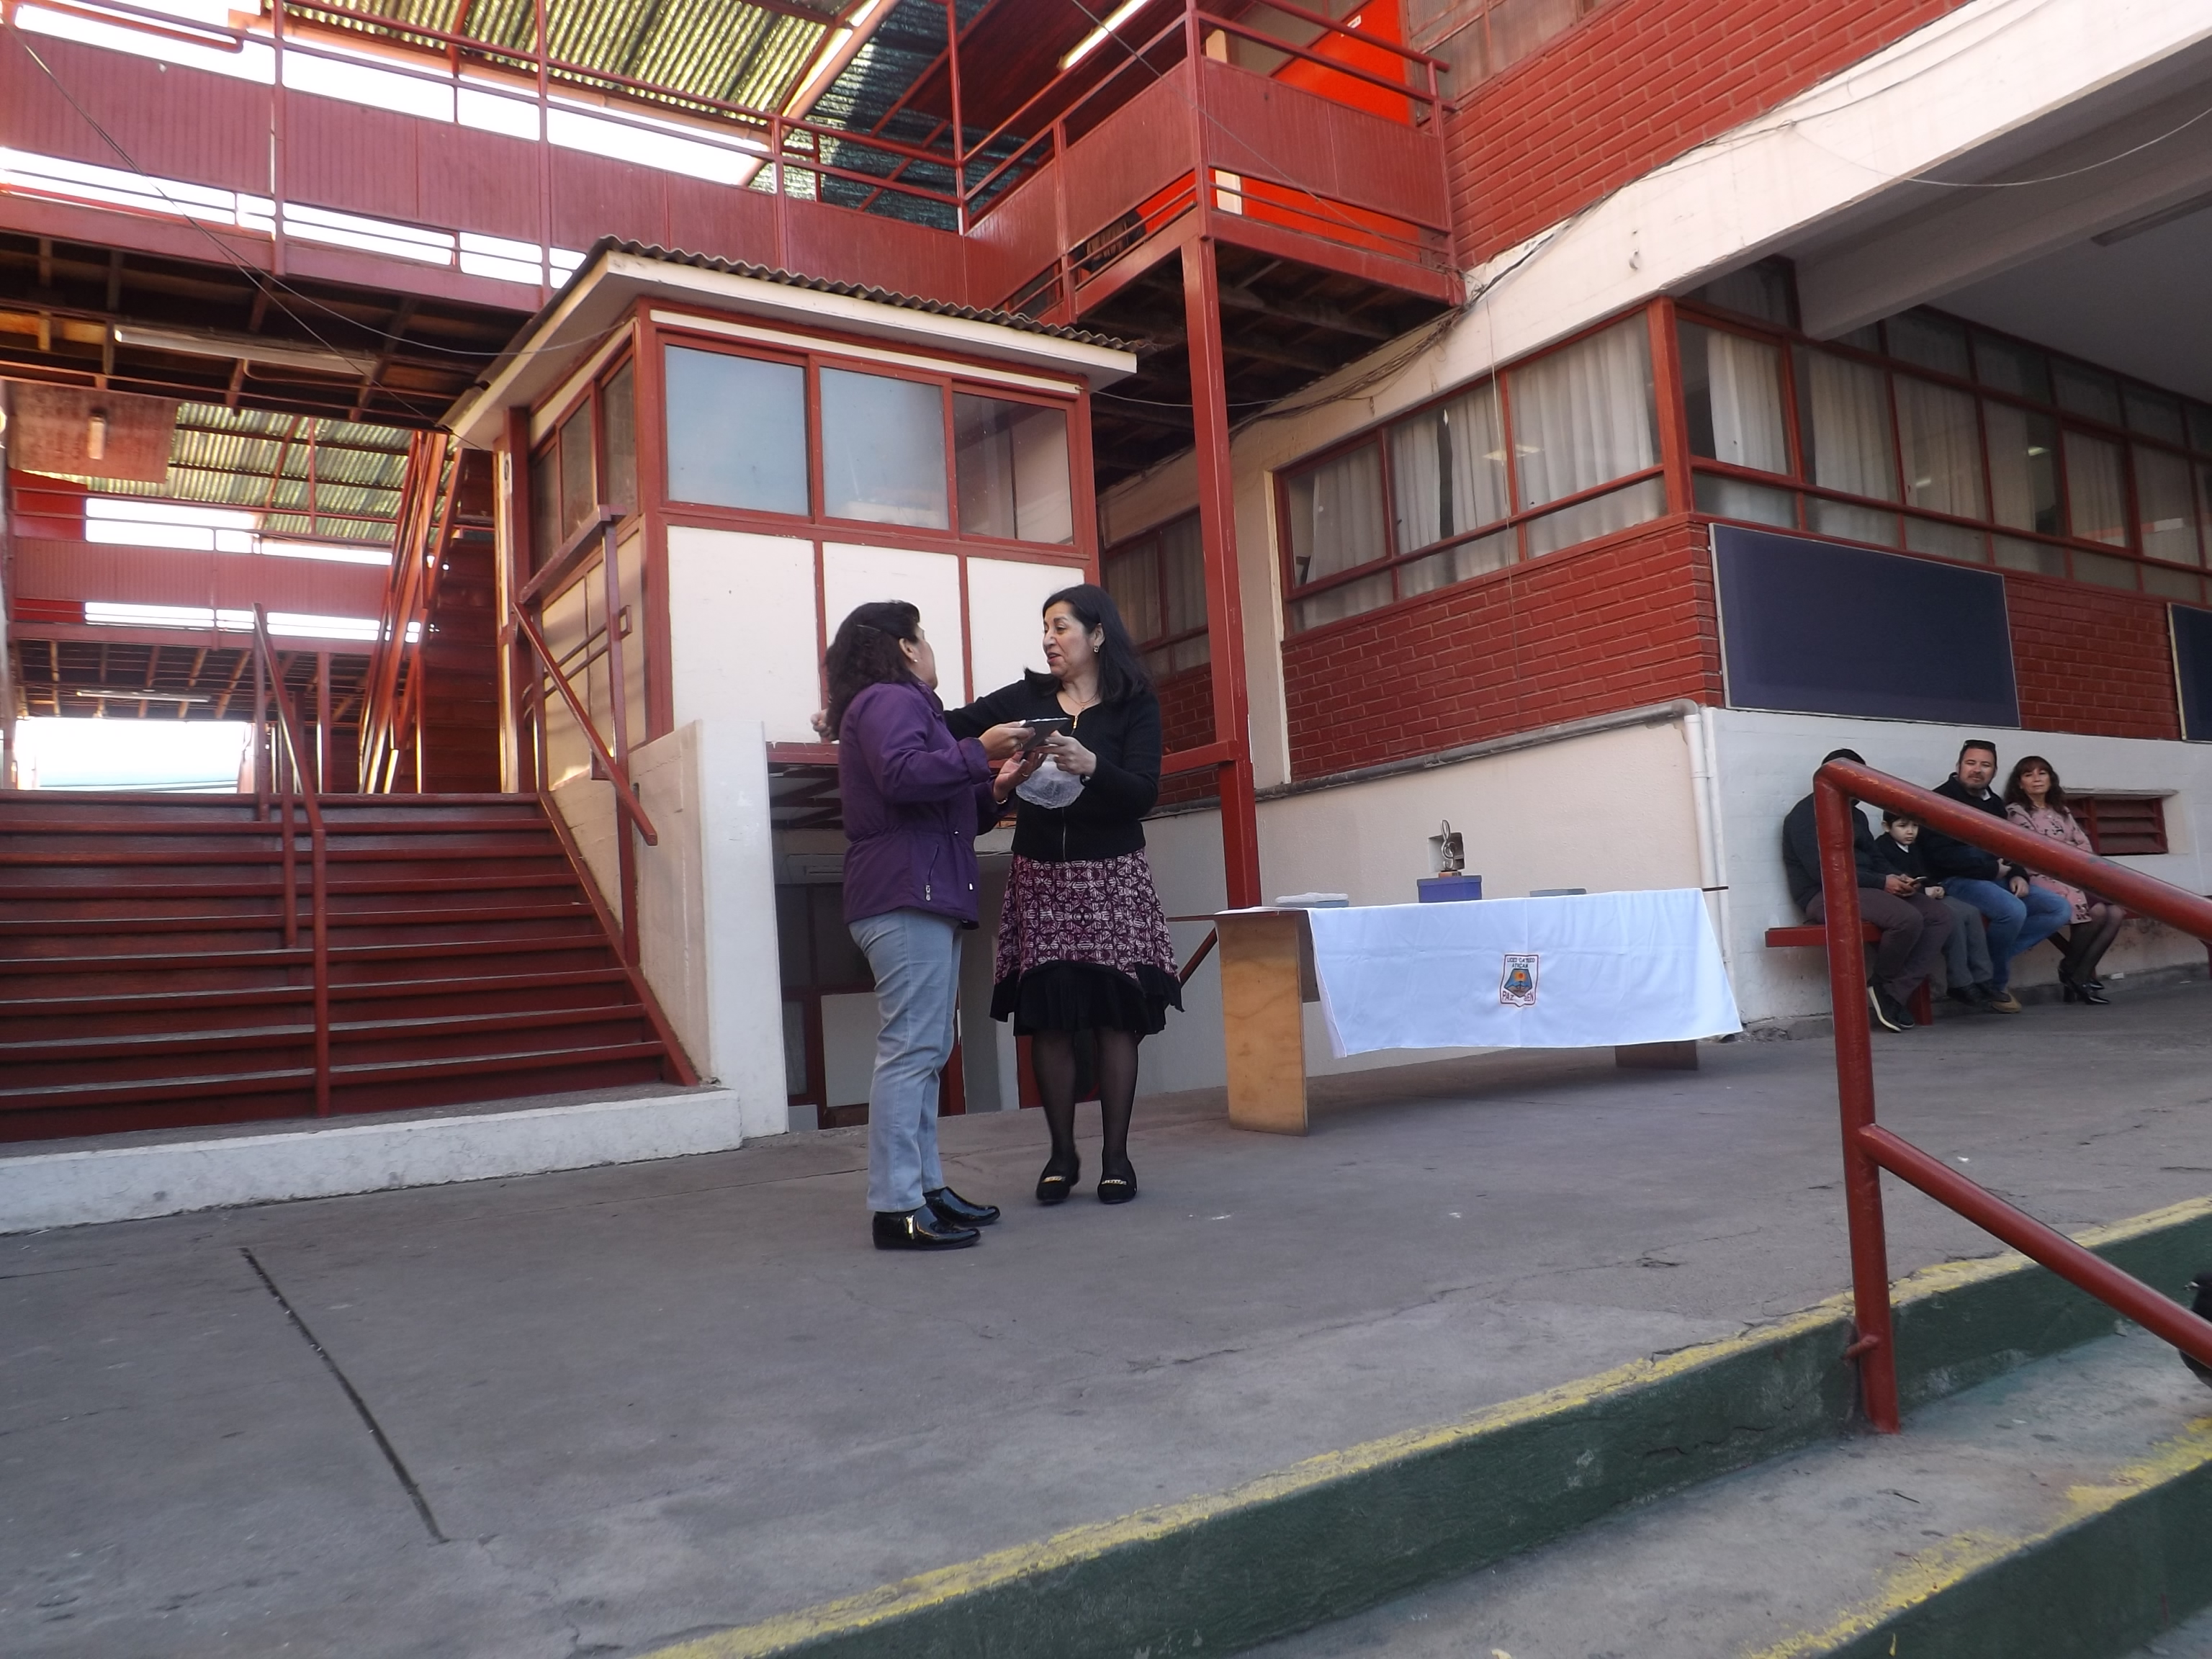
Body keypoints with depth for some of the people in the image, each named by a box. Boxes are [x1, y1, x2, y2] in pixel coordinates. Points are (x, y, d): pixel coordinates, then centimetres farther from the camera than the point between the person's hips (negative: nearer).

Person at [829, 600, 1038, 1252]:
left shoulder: (903, 705, 27)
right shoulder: (889, 699, -5)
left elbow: (939, 813, 27)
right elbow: (902, 776, -26)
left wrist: (992, 791, 13)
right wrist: (980, 750, -18)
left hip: (925, 900, 11)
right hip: (906, 898, -11)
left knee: (926, 1051, 11)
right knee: (910, 1048, -13)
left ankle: (926, 1187, 16)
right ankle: (897, 1208, -12)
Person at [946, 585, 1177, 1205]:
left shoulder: (1135, 705, 0)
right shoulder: (1028, 697, 7)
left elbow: (1143, 793, -10)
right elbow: (953, 725, 0)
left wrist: (1091, 766, -27)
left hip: (1111, 879, -2)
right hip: (1040, 878, 2)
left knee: (1114, 1014, -2)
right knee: (1047, 1018, 1)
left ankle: (1116, 1155, 8)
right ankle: (1062, 1154, 12)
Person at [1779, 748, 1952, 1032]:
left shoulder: (1855, 815, 23)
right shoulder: (1806, 814, -6)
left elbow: (1870, 861, 22)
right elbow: (1822, 871, -17)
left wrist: (1895, 879, -2)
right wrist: (1882, 882, -18)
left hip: (1865, 889, 9)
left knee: (1939, 916, -10)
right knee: (1908, 918, -30)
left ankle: (1895, 994, -16)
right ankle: (1882, 986, -4)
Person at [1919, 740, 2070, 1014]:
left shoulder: (1994, 803, 19)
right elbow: (1941, 855, -17)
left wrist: (2017, 875, 3)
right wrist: (1993, 869, -11)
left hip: (1997, 878, 9)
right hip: (1956, 880, -9)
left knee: (2058, 908, -4)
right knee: (2013, 910, -32)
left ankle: (1994, 959, -12)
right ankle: (1995, 984, -9)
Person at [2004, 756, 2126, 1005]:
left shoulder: (2061, 812, 23)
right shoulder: (2016, 812, 1)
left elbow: (2085, 847, 13)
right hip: (2045, 879, -7)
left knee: (2116, 912, -19)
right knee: (2097, 911, -28)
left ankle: (2079, 978, -17)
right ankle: (2070, 968, -7)